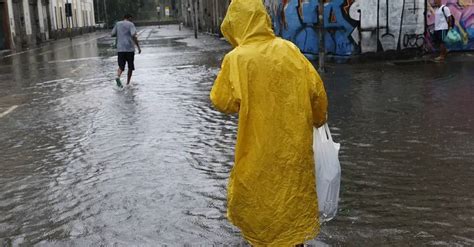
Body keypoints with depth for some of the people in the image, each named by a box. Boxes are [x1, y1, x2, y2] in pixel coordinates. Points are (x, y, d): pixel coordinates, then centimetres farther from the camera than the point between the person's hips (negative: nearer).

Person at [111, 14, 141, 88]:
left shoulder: (117, 24, 11)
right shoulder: (130, 24, -2)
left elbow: (113, 34, 13)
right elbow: (134, 36, -14)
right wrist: (138, 47, -11)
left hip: (120, 49, 3)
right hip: (129, 48, -3)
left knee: (121, 66, 5)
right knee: (130, 67, 11)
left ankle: (118, 77, -25)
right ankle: (128, 83, 11)